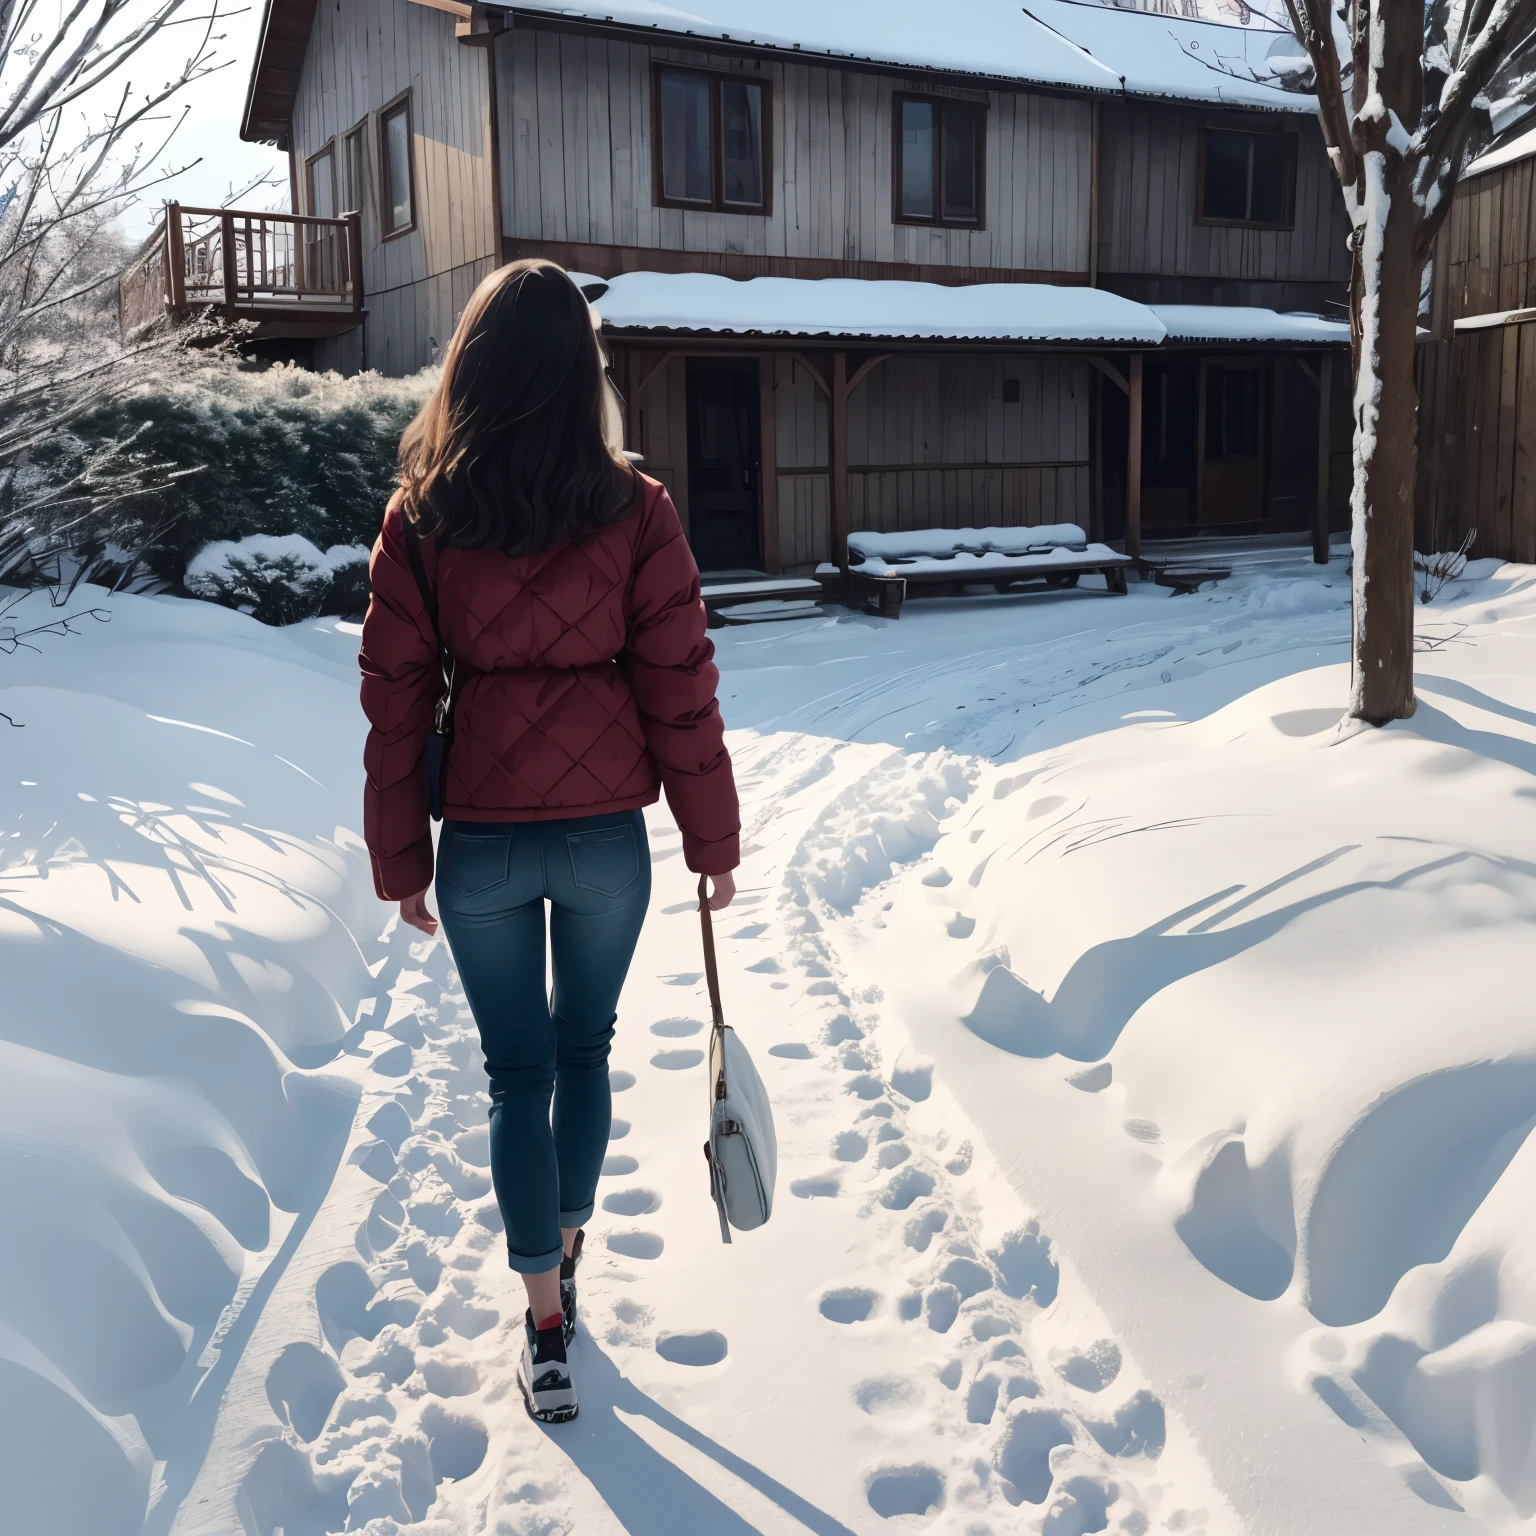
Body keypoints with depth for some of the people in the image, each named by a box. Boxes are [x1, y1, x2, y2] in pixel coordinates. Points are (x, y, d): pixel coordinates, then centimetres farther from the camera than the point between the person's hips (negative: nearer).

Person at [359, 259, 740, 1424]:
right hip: (606, 835, 0)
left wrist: (399, 862, 8)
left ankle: (546, 1324, 15)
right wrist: (714, 839, 4)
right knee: (585, 1050, 21)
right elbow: (681, 690, -7)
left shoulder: (419, 521, -5)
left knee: (518, 1072, 12)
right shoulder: (634, 512, -9)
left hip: (480, 844, 0)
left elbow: (396, 702, -2)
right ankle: (567, 1253, 38)